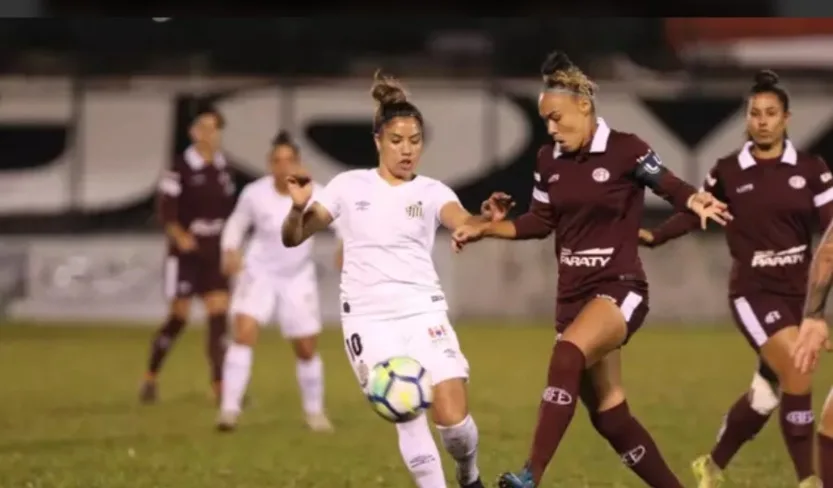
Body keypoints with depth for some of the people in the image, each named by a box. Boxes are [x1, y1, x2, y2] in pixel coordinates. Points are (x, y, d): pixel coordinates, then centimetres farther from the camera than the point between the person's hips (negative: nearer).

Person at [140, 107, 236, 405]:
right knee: (179, 317, -3)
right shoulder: (181, 168, -9)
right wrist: (180, 236, -25)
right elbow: (166, 210, -11)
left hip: (214, 252, 5)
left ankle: (220, 386, -4)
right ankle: (151, 377, 15)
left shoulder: (224, 168, 8)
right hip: (186, 250, -5)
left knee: (219, 316, -4)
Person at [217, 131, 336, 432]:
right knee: (243, 333, -23)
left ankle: (315, 412, 30)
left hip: (298, 278, 1)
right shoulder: (255, 194, -13)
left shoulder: (314, 195, -15)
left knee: (307, 349, 7)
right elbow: (236, 224, 4)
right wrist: (230, 251, -14)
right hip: (259, 274, -1)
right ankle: (230, 408, -23)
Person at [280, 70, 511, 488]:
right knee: (408, 415, -14)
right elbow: (293, 238, 3)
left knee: (452, 415, -9)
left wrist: (487, 221, -41)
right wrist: (298, 206, -20)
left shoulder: (430, 191, 4)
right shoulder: (349, 186, 5)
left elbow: (461, 221, -18)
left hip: (424, 312, 0)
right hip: (368, 318, 0)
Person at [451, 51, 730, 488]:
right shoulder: (549, 161, 6)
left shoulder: (625, 151, -11)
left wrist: (696, 203, -25)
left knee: (567, 357, -34)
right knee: (607, 413, 6)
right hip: (573, 293, 7)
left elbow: (671, 187, -3)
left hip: (618, 288, -7)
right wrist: (484, 229, 10)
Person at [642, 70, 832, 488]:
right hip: (754, 290, -3)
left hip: (799, 290, 3)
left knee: (768, 392, 10)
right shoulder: (728, 172, -2)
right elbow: (695, 212, 7)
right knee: (797, 376, -19)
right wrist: (653, 237, -5)